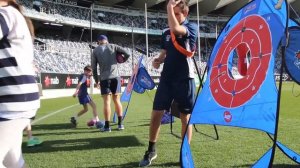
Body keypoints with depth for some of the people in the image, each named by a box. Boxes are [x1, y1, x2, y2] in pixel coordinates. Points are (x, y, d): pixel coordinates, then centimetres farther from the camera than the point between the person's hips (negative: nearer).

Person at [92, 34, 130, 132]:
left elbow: (94, 68, 4)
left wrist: (96, 81, 13)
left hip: (104, 78, -1)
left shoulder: (95, 51, 7)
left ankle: (107, 126, -2)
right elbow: (127, 54, 0)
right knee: (117, 100, 10)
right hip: (115, 77, 1)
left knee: (106, 102, -2)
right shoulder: (113, 46, 8)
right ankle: (120, 124, 12)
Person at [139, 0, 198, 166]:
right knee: (156, 114, 2)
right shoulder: (166, 32, 12)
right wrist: (158, 60, -2)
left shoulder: (192, 27, -3)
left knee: (185, 117, 4)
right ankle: (151, 150, 17)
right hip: (166, 78, 4)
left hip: (184, 79, -4)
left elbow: (175, 29, -25)